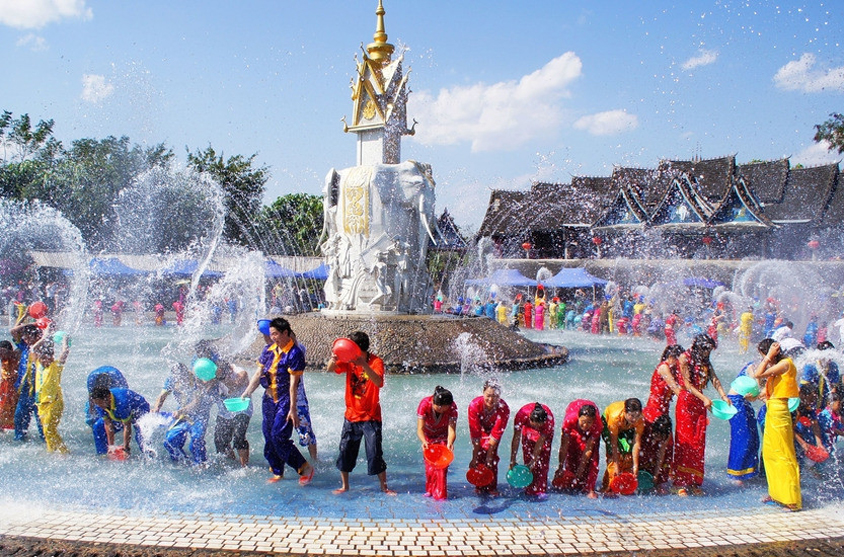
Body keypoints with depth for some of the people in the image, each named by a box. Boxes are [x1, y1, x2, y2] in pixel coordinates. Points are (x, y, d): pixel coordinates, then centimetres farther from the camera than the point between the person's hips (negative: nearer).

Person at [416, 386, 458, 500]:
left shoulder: (452, 407, -34)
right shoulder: (425, 404, -36)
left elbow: (452, 430, -39)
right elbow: (420, 428, -39)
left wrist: (450, 443, -60)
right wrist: (424, 441, -59)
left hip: (443, 436, 0)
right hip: (428, 435, 1)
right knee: (429, 463, 3)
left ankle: (440, 494, -4)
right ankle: (430, 489, 24)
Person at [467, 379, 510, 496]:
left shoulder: (503, 409, -34)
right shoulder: (474, 405, -35)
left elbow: (496, 434, -27)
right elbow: (475, 434, -31)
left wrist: (490, 454, -28)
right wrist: (475, 457, -30)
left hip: (493, 429, 0)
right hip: (479, 430, 0)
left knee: (492, 458, -12)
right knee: (479, 456, -11)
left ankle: (492, 487, -1)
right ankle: (479, 487, 1)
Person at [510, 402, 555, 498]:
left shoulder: (549, 418, -40)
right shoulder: (522, 415, -40)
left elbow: (541, 441, -32)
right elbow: (516, 438, -32)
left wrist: (533, 460, -31)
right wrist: (513, 460, -30)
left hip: (545, 433, -1)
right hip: (528, 431, 1)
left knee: (543, 458, -11)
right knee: (527, 456, -8)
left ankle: (541, 489, -7)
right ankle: (530, 489, 0)